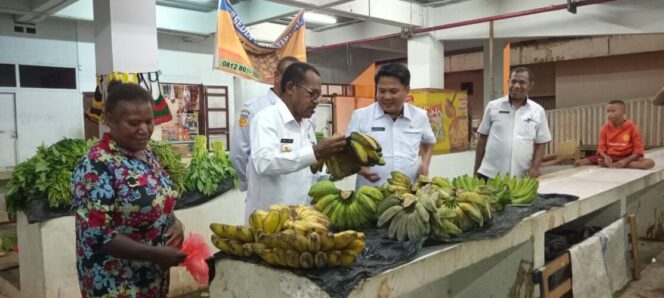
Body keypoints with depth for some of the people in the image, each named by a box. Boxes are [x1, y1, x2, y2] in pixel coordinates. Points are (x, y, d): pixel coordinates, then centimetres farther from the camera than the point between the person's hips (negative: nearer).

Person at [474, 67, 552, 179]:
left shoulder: (538, 111, 4)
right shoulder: (493, 106, 3)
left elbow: (540, 143, 8)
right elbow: (483, 138, 7)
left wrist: (535, 167, -7)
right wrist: (476, 169, 6)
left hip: (520, 177, 1)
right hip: (489, 174, 0)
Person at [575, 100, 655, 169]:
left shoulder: (632, 127, -4)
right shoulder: (605, 128, 3)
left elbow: (638, 150, -6)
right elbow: (601, 147, 2)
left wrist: (625, 161, -23)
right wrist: (605, 157, -22)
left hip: (627, 158, 0)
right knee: (579, 163, -16)